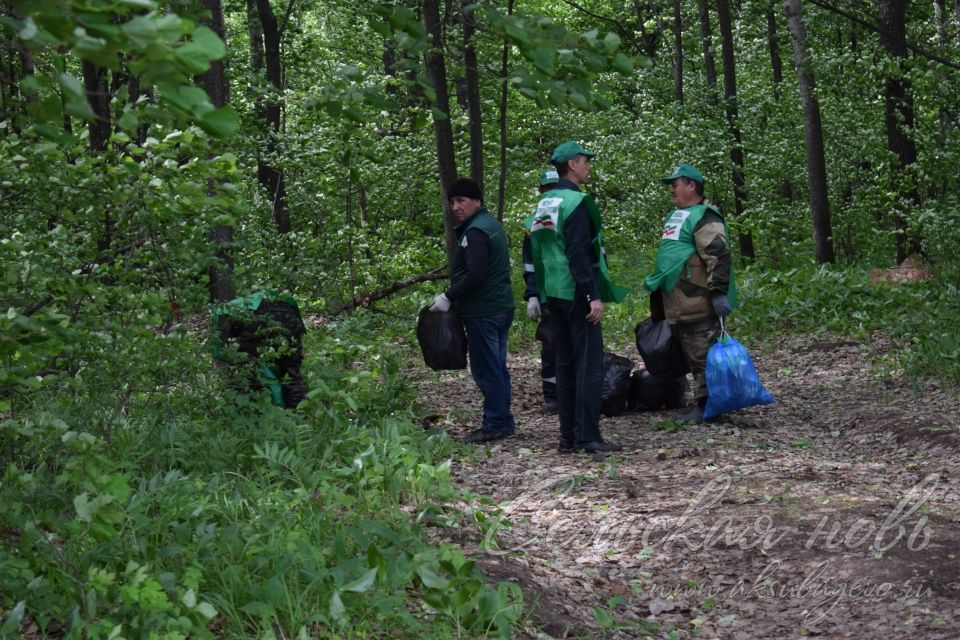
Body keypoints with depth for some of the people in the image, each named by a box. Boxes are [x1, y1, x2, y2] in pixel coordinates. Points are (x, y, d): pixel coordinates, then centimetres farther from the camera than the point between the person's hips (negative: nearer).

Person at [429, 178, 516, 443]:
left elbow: (474, 275, -24)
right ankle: (503, 421, 19)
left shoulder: (475, 232, -15)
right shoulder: (491, 225, 17)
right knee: (497, 367, 14)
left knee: (486, 369, -6)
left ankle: (495, 423, -4)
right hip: (501, 308, 10)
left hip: (483, 311, -10)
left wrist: (449, 297, -15)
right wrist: (453, 297, 17)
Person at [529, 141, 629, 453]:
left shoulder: (544, 204, 14)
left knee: (565, 363, 12)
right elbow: (580, 255, -20)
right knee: (589, 365, -7)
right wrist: (594, 296, -20)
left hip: (554, 295, 9)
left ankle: (568, 436, 14)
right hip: (577, 295, -9)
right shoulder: (577, 202, -14)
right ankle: (588, 436, -8)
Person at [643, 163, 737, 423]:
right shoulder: (674, 217, 22)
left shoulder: (704, 217, -11)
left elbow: (718, 256, -19)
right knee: (691, 356, 13)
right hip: (678, 305, 10)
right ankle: (702, 404, 19)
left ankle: (706, 405, -4)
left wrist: (719, 292, -24)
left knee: (702, 356, -7)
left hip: (698, 303, -10)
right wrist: (656, 285, 31)